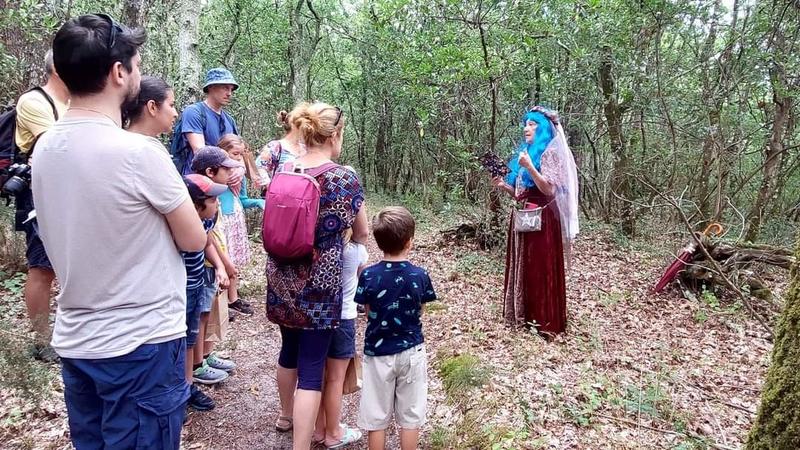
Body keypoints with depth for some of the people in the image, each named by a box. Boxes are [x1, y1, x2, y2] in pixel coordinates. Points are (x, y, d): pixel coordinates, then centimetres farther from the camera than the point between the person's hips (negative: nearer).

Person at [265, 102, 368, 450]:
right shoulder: (343, 178, -12)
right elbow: (361, 233, 1)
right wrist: (356, 241, 22)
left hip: (282, 276, 6)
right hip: (319, 282, -6)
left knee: (290, 349, 25)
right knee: (312, 366, 1)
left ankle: (287, 415, 47)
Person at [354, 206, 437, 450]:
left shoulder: (368, 275, -14)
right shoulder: (420, 275, -12)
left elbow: (369, 314, -5)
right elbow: (419, 311, -2)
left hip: (378, 353, 0)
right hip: (411, 352, 1)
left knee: (376, 417, 13)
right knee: (410, 416, 14)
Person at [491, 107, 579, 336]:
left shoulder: (550, 152, -7)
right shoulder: (525, 152, 17)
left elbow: (549, 189, -16)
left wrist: (529, 167, -24)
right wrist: (504, 185, 1)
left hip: (541, 219, -8)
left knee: (541, 269, -4)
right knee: (521, 267, 11)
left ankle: (545, 320, 5)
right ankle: (523, 314, 21)